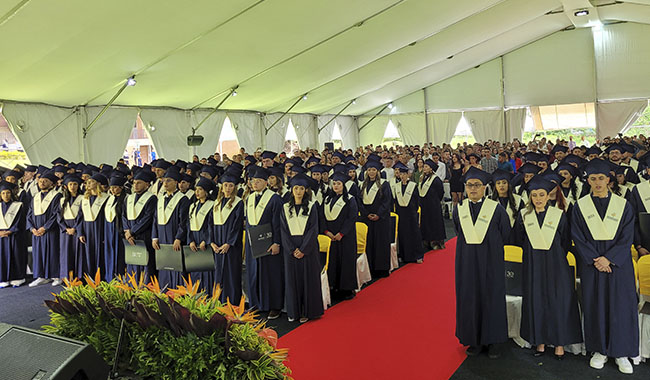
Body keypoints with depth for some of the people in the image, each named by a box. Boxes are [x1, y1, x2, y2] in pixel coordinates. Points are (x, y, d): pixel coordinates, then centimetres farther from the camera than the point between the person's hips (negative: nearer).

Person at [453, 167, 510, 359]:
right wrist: (470, 248, 9)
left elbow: (505, 234, 2)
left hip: (490, 260, -3)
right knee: (469, 298, 7)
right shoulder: (459, 209, 2)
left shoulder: (496, 209, -8)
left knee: (492, 298, 6)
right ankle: (474, 340, 20)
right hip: (467, 261, 3)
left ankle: (493, 340, 21)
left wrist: (490, 248, 6)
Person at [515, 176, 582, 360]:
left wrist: (555, 258, 3)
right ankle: (540, 342, 16)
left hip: (555, 265, -1)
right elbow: (520, 240, 11)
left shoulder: (559, 215, -2)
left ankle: (559, 343, 13)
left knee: (558, 302, 1)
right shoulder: (524, 215, 2)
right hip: (533, 266, 2)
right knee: (535, 302, 5)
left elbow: (566, 242, 4)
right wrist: (533, 253, 7)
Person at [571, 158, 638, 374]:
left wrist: (608, 258, -14)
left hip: (618, 263, 0)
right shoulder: (580, 206, 2)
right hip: (591, 264, 0)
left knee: (620, 306, 2)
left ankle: (621, 353, 15)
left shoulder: (623, 205, 2)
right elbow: (578, 238, -2)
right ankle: (600, 350, 17)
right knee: (595, 306, 4)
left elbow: (627, 238, -3)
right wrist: (595, 259, -13)